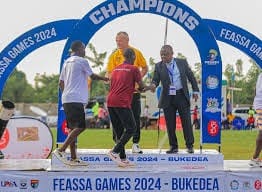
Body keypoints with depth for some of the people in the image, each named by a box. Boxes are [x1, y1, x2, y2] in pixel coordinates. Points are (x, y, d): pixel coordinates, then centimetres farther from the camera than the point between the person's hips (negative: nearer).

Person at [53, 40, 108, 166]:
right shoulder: (82, 61, -4)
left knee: (73, 128, 8)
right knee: (80, 126, -10)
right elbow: (93, 76, 6)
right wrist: (105, 79, 22)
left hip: (66, 99, 9)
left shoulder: (66, 62, 19)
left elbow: (61, 83, 20)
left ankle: (73, 158, 5)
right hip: (76, 99, -9)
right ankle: (61, 150, -20)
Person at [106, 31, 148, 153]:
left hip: (134, 90, 0)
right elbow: (109, 73, 0)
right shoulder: (114, 55, 2)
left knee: (136, 117, 2)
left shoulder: (136, 53, 1)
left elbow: (144, 68, 10)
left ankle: (135, 143, 10)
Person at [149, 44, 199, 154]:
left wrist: (195, 91, 4)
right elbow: (155, 79, -4)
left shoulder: (182, 62, 3)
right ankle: (173, 146, 13)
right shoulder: (158, 66, 3)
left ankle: (190, 145, 7)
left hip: (182, 96, -1)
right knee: (170, 124, 3)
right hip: (168, 98, 1)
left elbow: (191, 76, 8)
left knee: (186, 121, -1)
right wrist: (153, 85, -27)